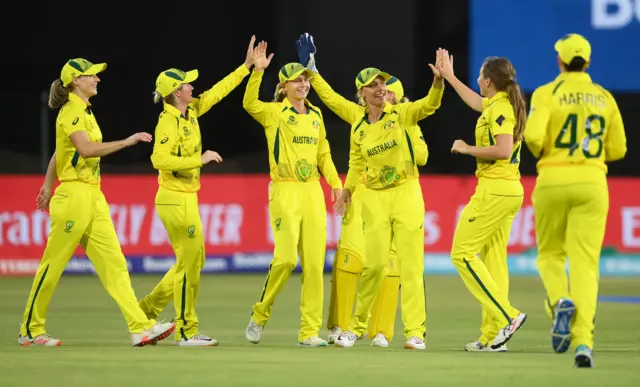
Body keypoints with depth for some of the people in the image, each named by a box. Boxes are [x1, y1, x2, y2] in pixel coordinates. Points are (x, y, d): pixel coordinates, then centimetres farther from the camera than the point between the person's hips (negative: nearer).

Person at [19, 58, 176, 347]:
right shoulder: (70, 112, -11)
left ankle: (141, 328, -5)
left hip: (94, 198, 9)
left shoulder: (84, 112, 17)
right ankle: (30, 331, 9)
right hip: (74, 195, -9)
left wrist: (48, 187, 29)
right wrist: (127, 141, -26)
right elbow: (86, 148, -27)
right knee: (52, 266, 0)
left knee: (114, 263, 1)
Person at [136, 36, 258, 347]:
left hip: (187, 198, 9)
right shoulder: (169, 121, -17)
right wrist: (200, 160, -24)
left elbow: (219, 91, 18)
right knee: (190, 263, -4)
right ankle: (186, 332, 4)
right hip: (176, 200, -9)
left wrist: (247, 66, 19)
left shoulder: (191, 112, 8)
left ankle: (147, 311, 22)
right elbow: (160, 159, -27)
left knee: (193, 261, 15)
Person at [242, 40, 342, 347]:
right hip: (285, 191, -5)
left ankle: (309, 331, 5)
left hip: (313, 192, 5)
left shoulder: (315, 115, 14)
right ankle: (260, 315, 8)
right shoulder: (274, 112, -2)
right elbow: (249, 104, -21)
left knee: (314, 262, 1)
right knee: (286, 258, -14)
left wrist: (336, 184, 10)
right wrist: (257, 71, -31)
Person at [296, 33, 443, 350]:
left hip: (406, 193, -2)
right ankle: (358, 326, 17)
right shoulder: (359, 124, 4)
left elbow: (430, 104, -18)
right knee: (374, 264, 0)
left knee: (411, 264, -6)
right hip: (375, 198, 2)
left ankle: (415, 332, -7)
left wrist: (438, 82, -35)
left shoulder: (401, 114, -4)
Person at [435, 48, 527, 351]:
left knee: (462, 253, -6)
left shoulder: (499, 108, -14)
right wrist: (449, 76, 46)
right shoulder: (499, 104, 15)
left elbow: (504, 149, -26)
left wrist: (467, 149, -14)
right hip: (510, 191, 9)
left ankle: (507, 316, -13)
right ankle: (492, 336, 7)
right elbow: (476, 102, 38)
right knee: (493, 260, 9)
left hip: (494, 190, -9)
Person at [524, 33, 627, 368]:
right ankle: (583, 340, -17)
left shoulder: (547, 93, -3)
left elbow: (533, 135, -17)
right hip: (592, 181, 2)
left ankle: (561, 301, -14)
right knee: (584, 262, -2)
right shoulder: (604, 98, 8)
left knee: (550, 253, 17)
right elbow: (617, 150, 10)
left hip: (553, 179, -2)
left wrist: (540, 153, 4)